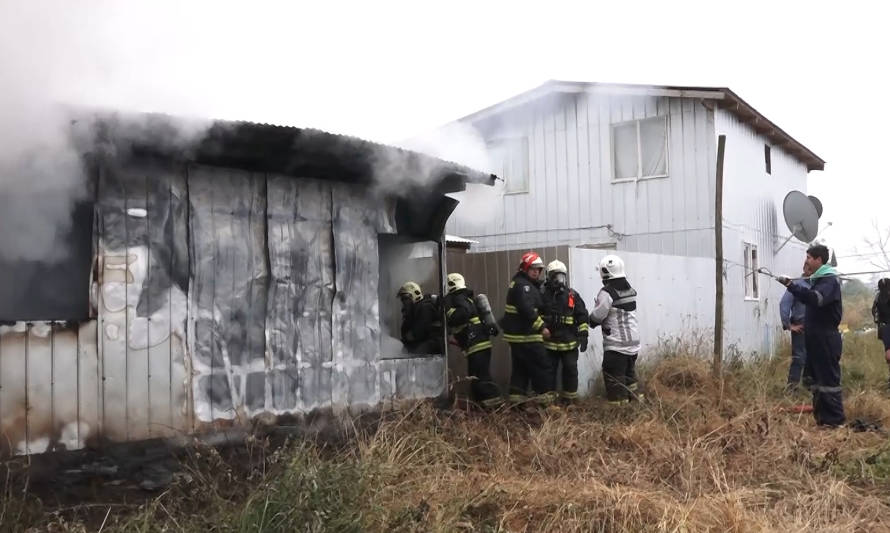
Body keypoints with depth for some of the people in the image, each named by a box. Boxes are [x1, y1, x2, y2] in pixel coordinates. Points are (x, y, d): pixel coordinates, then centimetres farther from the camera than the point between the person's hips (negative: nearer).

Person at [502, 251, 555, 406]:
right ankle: (545, 399, -3)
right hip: (525, 336, -11)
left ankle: (517, 399, 17)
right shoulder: (523, 285, -15)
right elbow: (527, 310, -25)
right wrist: (541, 327, -22)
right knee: (542, 367, -5)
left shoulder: (518, 283, 19)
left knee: (520, 368, 14)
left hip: (517, 335, 11)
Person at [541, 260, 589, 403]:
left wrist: (583, 335, -1)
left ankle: (569, 400, 20)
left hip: (569, 343, 1)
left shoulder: (573, 295, 3)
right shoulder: (543, 295, -2)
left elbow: (582, 316, 5)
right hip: (549, 343, -1)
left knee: (571, 371, 7)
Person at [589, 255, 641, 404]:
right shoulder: (630, 289, 7)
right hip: (633, 342, 8)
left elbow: (596, 316, -14)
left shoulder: (607, 292, -17)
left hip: (616, 344, -8)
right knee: (630, 373, 20)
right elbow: (625, 312, 10)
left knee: (615, 378, -2)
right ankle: (636, 399, 25)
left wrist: (591, 321, 7)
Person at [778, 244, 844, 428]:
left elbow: (816, 298, -34)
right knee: (818, 377, 14)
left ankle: (835, 421, -2)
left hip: (826, 339, -10)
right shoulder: (818, 279, 16)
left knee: (829, 378, -6)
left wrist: (790, 285, -37)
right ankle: (821, 417, 22)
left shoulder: (830, 280, -15)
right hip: (816, 338, 10)